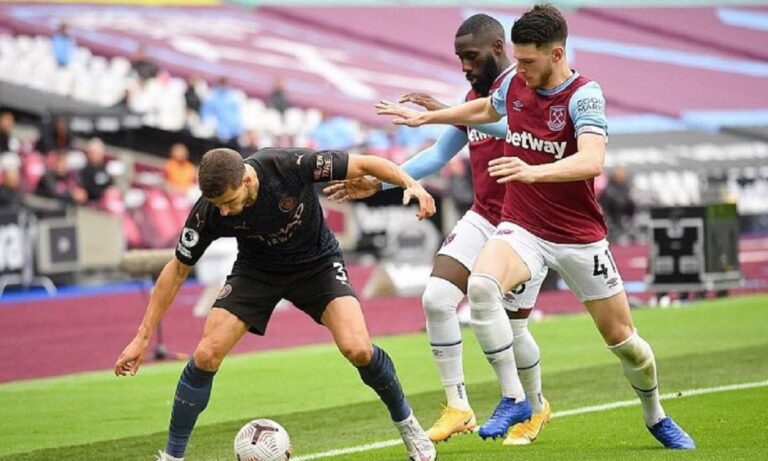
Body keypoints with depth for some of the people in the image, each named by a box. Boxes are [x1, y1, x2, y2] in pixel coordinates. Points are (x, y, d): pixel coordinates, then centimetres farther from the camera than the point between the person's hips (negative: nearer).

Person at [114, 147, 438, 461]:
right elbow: (177, 269, -11)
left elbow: (363, 164, -22)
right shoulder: (208, 212, -26)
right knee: (205, 356, -15)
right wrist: (143, 336, -11)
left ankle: (406, 423, 6)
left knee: (357, 349, -22)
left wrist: (411, 184, -37)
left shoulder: (289, 166, -34)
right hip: (256, 269, 2)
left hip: (317, 263, -1)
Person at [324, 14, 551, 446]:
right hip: (483, 217, 8)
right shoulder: (476, 96, 13)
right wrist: (378, 184, 12)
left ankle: (537, 407, 31)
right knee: (436, 298, -10)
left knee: (511, 326, 2)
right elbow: (438, 155, 19)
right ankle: (458, 408, -2)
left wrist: (448, 112, -42)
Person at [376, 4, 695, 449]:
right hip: (522, 227, 3)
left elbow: (591, 161, -36)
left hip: (580, 237, -3)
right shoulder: (515, 85, -2)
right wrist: (426, 116, 30)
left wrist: (534, 172, -52)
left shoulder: (584, 95, -19)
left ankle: (657, 417, 35)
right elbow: (484, 110, 24)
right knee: (481, 286, -30)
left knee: (622, 339, 7)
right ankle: (514, 397, -20)